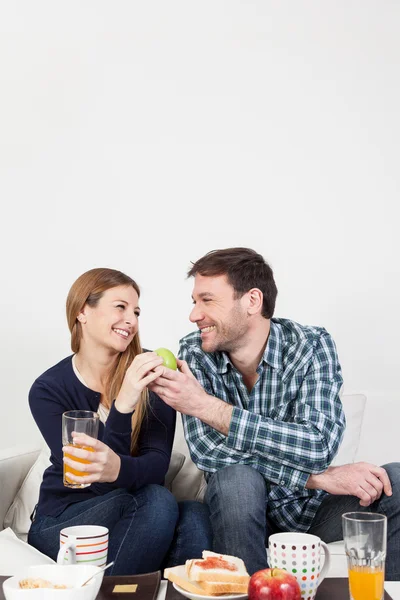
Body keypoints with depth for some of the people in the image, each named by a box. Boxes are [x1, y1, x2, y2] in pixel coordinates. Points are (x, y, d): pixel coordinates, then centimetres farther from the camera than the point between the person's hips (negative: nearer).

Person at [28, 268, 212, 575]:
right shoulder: (49, 389, -10)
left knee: (194, 516, -31)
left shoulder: (149, 373, -6)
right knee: (157, 500, -32)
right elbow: (97, 482, -19)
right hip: (61, 522, -2)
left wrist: (117, 469, -39)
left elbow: (157, 462, -15)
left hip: (135, 511, 2)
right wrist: (122, 406, -36)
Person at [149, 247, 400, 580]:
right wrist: (319, 477, -28)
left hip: (311, 506, 0)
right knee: (236, 478, -32)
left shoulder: (311, 345, -13)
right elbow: (205, 449, -21)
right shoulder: (194, 353, -9)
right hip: (239, 510, 0)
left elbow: (319, 446, -26)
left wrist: (210, 408, -31)